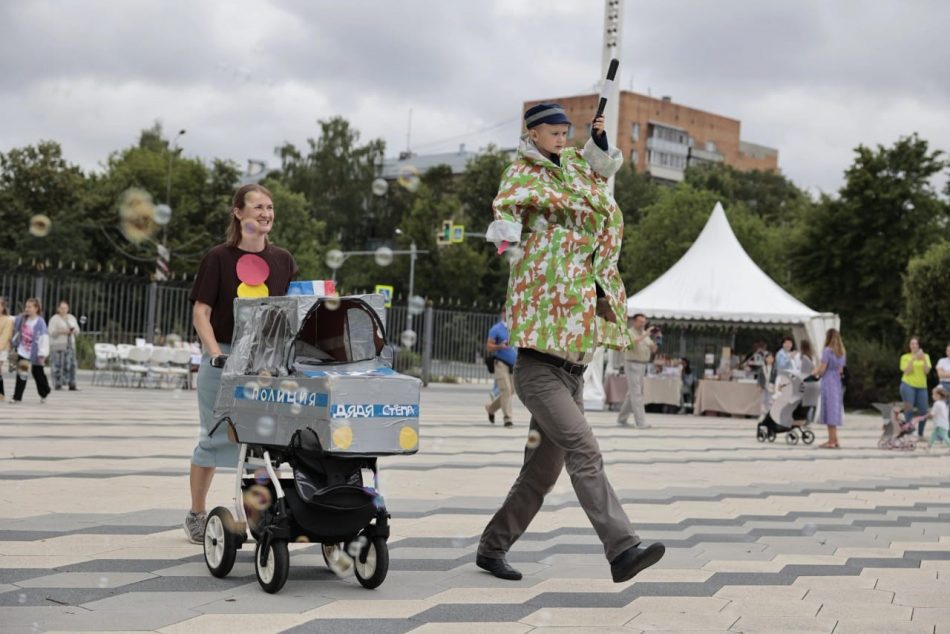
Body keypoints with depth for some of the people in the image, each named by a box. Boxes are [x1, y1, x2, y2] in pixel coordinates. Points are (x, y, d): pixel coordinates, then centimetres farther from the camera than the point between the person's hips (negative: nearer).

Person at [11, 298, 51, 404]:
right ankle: (17, 397, -1)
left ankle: (44, 393, 34)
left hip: (34, 354, -4)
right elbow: (17, 332, 18)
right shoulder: (22, 319, 0)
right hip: (23, 352, 4)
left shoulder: (40, 322, -18)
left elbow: (44, 338, -20)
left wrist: (42, 354, -22)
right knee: (21, 375, -2)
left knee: (38, 374, 12)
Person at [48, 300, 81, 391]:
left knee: (71, 364, -4)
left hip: (70, 345, 5)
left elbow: (77, 330, 17)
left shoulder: (72, 318, 16)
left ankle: (72, 385, -7)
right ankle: (57, 385, -6)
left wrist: (74, 330, -5)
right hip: (58, 345, -5)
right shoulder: (54, 319, -1)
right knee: (58, 365, -9)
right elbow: (51, 332, -9)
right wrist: (61, 331, -21)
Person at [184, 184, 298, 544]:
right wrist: (215, 351, -20)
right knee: (215, 437, 3)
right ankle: (196, 514, 18)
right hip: (223, 358, -3)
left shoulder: (283, 261, 7)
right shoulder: (219, 258, -4)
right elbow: (201, 312, -7)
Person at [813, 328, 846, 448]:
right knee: (835, 411, 12)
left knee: (829, 410, -3)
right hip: (838, 382, 7)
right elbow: (842, 369, 13)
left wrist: (814, 373, 7)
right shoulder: (842, 352, 10)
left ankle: (832, 441, -2)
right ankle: (834, 439, 15)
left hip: (828, 382, -7)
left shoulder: (827, 350, -10)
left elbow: (822, 368, -11)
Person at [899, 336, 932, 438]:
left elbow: (927, 371, -1)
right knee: (909, 410, -9)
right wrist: (913, 359, -19)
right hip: (908, 385, -3)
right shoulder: (905, 357, 2)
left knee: (924, 411, 2)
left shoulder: (925, 356, 10)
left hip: (922, 386, 3)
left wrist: (924, 359, -16)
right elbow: (907, 371, -9)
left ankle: (920, 434, 16)